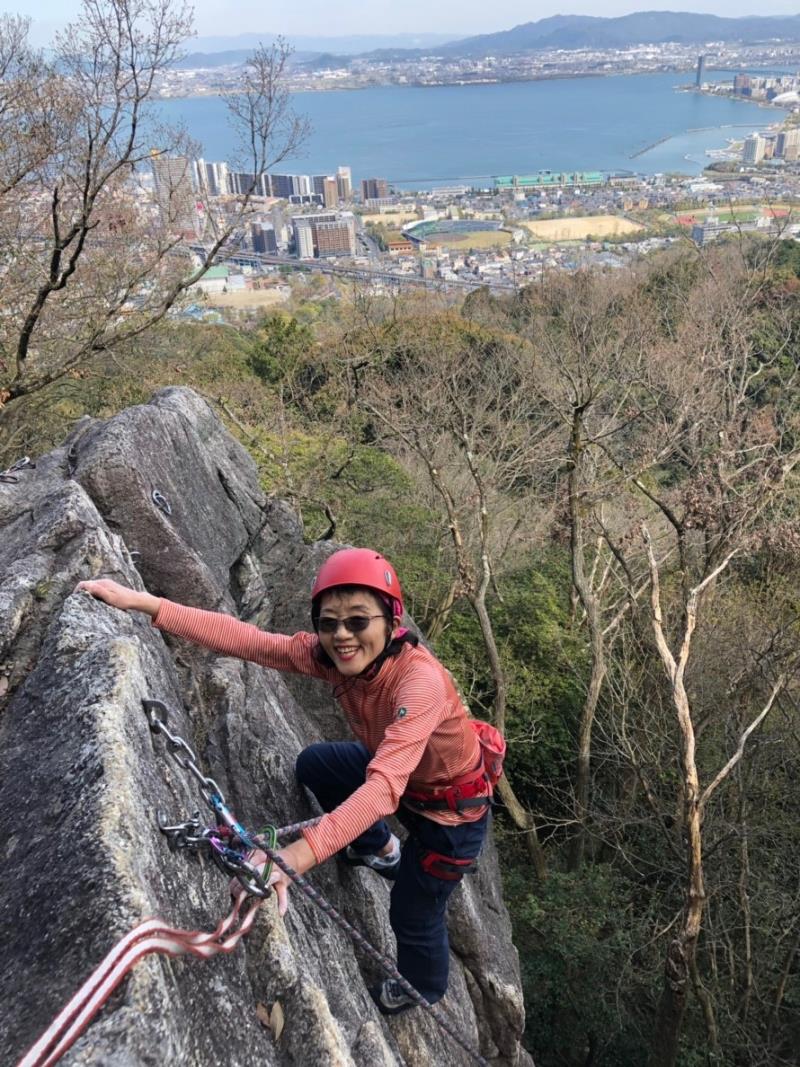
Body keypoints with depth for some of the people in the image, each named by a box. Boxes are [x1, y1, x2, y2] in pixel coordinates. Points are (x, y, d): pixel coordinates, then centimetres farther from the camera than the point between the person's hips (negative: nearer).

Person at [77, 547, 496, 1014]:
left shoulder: (420, 678, -40)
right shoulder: (331, 654, -20)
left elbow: (384, 787, -50)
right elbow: (245, 638, -24)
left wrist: (299, 855, -61)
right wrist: (144, 603, -30)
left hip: (453, 808, -6)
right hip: (401, 773, 6)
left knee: (413, 915, 9)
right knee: (314, 764, 14)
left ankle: (424, 989, 46)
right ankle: (383, 852, 37)